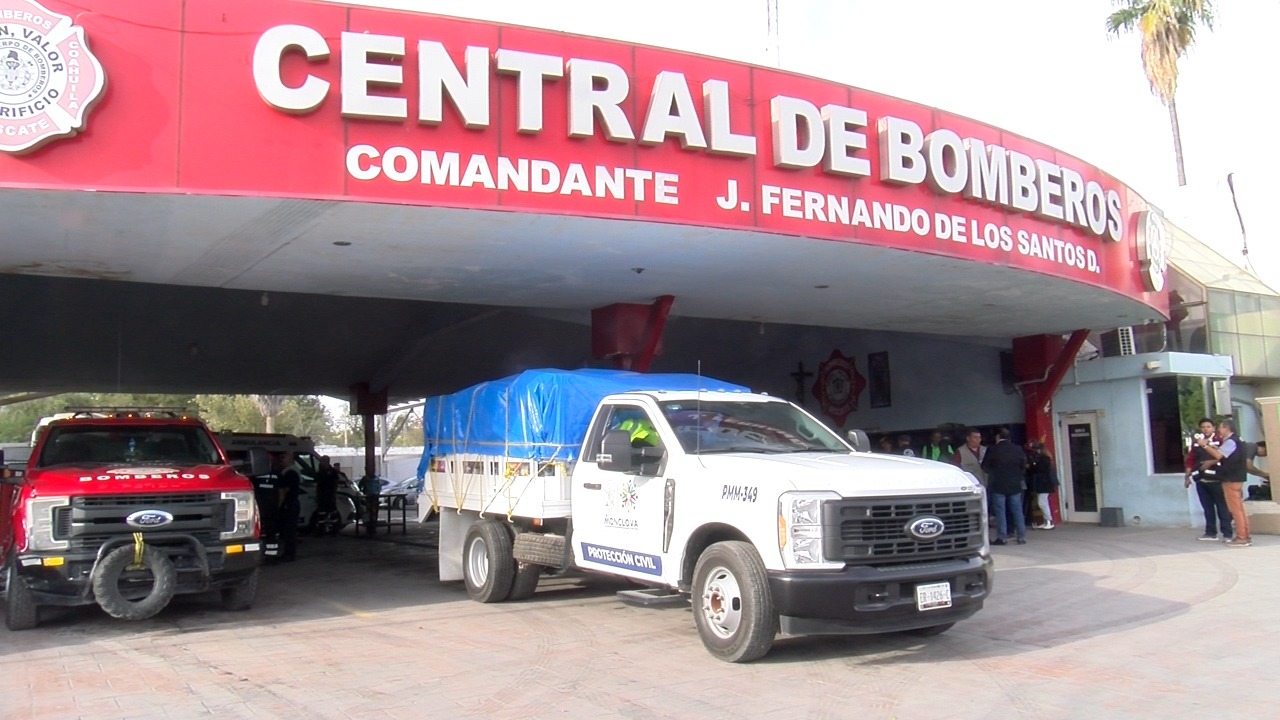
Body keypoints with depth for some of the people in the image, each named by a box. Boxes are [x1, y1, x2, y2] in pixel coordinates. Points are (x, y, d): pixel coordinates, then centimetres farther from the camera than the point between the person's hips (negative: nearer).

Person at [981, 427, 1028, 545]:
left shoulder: (992, 449, -8)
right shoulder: (1018, 449, 2)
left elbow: (985, 466, -2)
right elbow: (1023, 467, 7)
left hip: (998, 485, -3)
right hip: (1015, 485, 3)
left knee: (1000, 511, 1)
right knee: (1017, 511, 8)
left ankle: (1002, 537, 0)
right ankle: (1021, 537, 9)